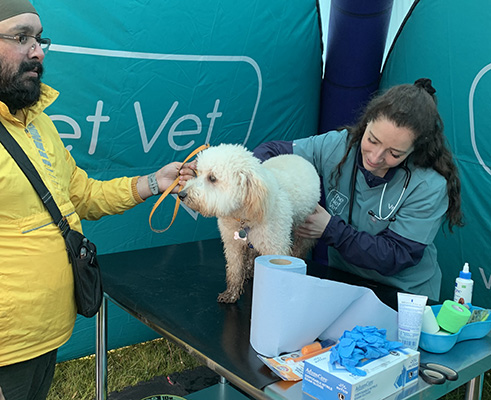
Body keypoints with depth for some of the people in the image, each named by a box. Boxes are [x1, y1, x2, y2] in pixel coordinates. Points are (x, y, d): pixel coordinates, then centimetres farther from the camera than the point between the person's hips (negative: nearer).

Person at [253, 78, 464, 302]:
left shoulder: (429, 187, -18)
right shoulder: (339, 145, -8)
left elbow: (394, 258, -19)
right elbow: (271, 151, 1)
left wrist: (331, 229, -24)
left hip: (406, 296, -3)